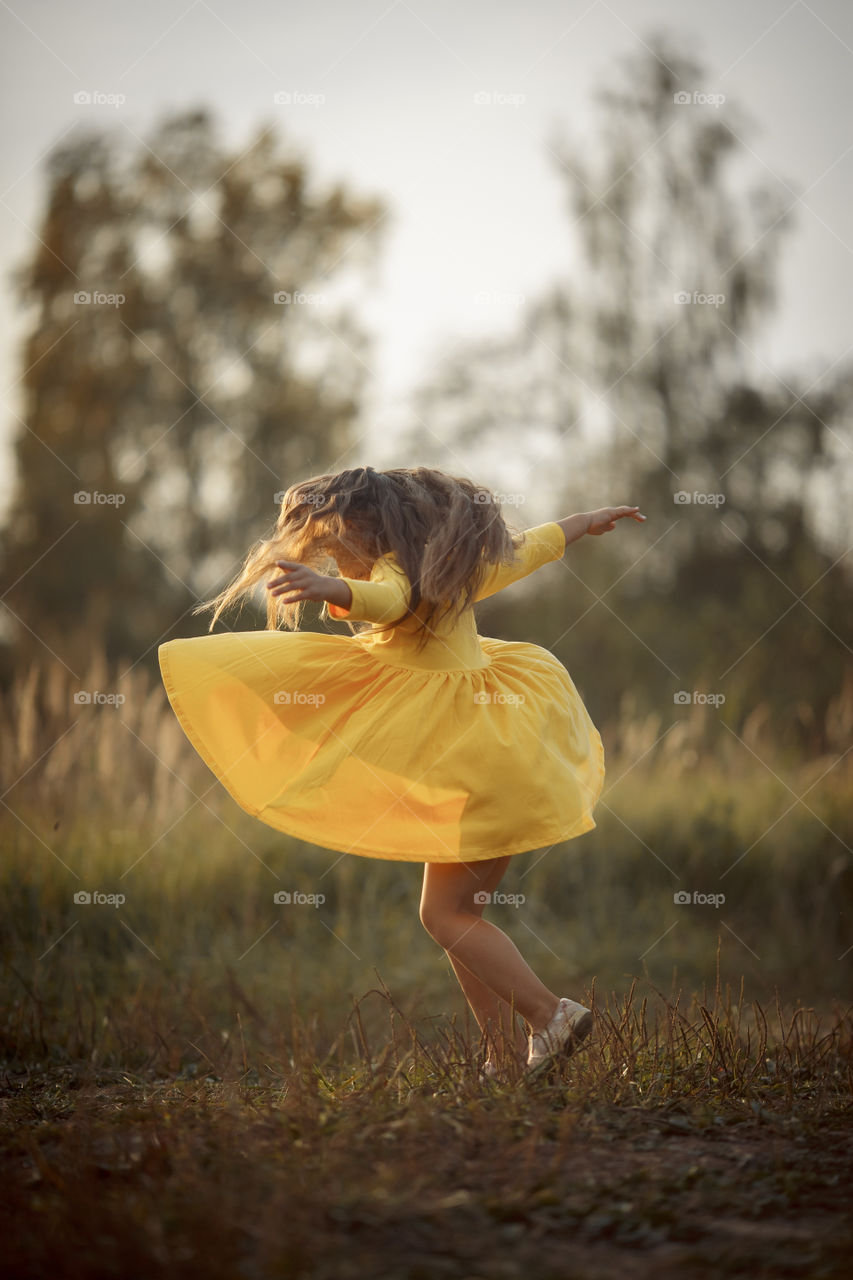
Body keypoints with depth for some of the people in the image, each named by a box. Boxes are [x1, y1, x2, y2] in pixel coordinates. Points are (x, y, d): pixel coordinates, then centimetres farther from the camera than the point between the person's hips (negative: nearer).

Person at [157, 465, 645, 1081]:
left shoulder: (400, 570, -13)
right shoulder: (452, 569, 15)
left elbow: (386, 601, -38)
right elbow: (531, 547, 29)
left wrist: (330, 588, -59)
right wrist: (589, 521, 46)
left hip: (478, 756, -10)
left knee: (446, 913, -8)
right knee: (461, 911, 12)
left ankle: (552, 1013, -6)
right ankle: (509, 1055, 13)